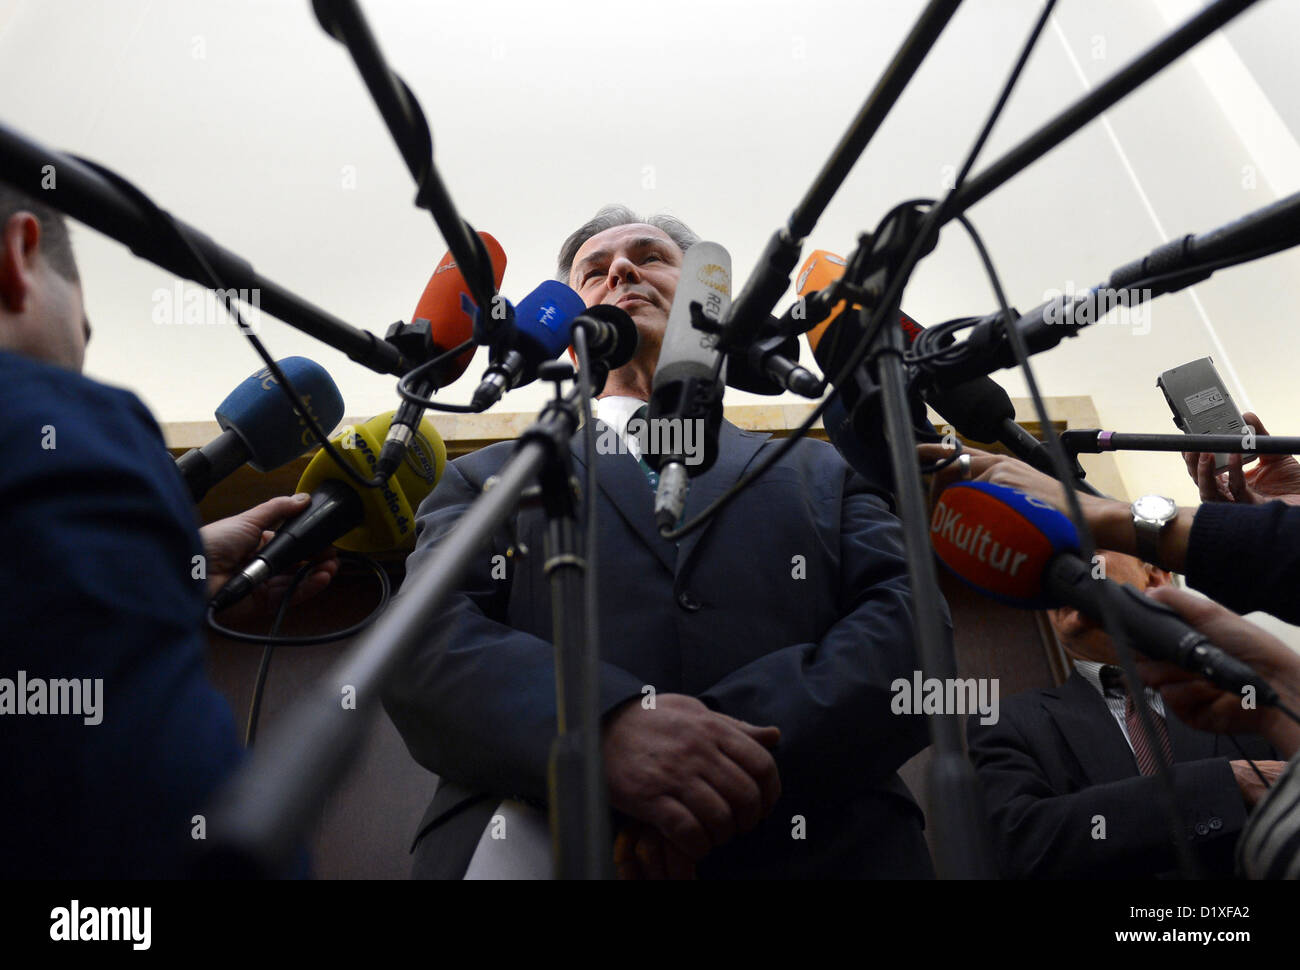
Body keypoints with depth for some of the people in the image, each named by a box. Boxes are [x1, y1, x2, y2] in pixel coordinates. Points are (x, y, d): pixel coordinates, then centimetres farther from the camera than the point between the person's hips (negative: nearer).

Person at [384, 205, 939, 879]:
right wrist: (608, 723, -19)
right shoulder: (489, 477, 14)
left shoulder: (823, 471, 15)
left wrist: (731, 751, -15)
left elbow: (905, 626, 3)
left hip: (815, 848, 2)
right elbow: (424, 637, 0)